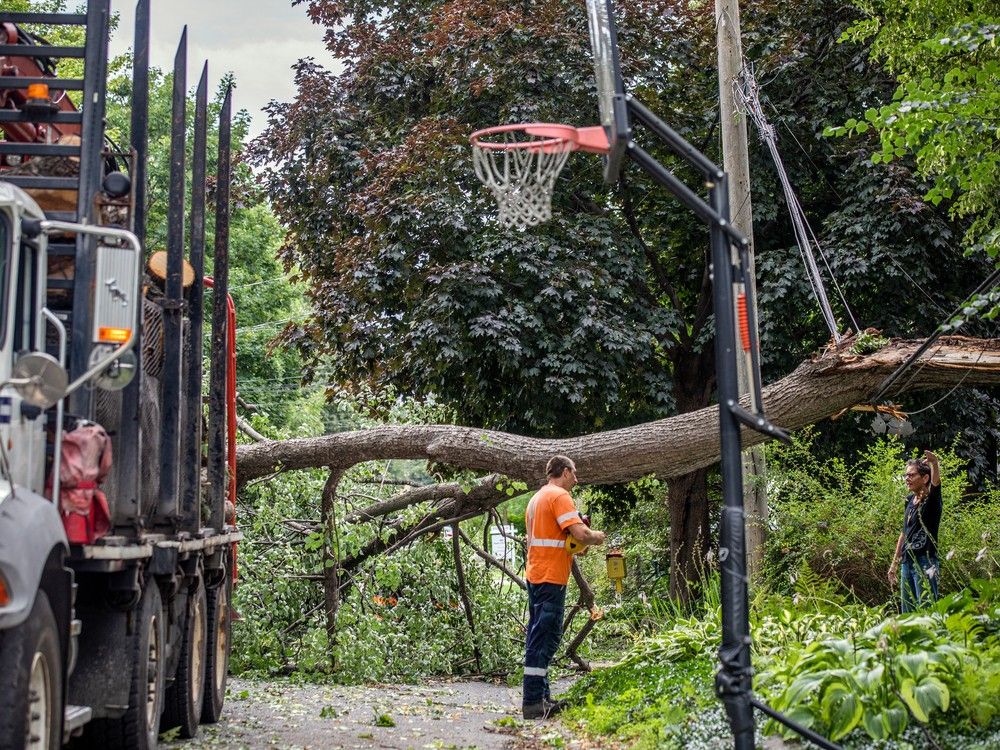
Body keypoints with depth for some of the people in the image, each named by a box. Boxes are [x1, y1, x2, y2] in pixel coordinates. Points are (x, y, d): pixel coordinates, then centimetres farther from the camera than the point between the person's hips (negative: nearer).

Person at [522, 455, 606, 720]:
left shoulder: (536, 498, 19)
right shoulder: (560, 496, -11)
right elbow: (580, 533, -21)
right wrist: (597, 537, -1)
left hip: (535, 575, 10)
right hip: (552, 578, -10)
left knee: (538, 638, 12)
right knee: (545, 639, -9)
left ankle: (540, 698, 16)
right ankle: (533, 702, -10)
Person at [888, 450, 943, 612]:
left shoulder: (931, 500, -7)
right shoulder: (910, 501, 13)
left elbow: (936, 481, -30)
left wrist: (935, 463, -51)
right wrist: (895, 563, 22)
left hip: (925, 563, -8)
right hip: (907, 562, 8)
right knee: (907, 612, 11)